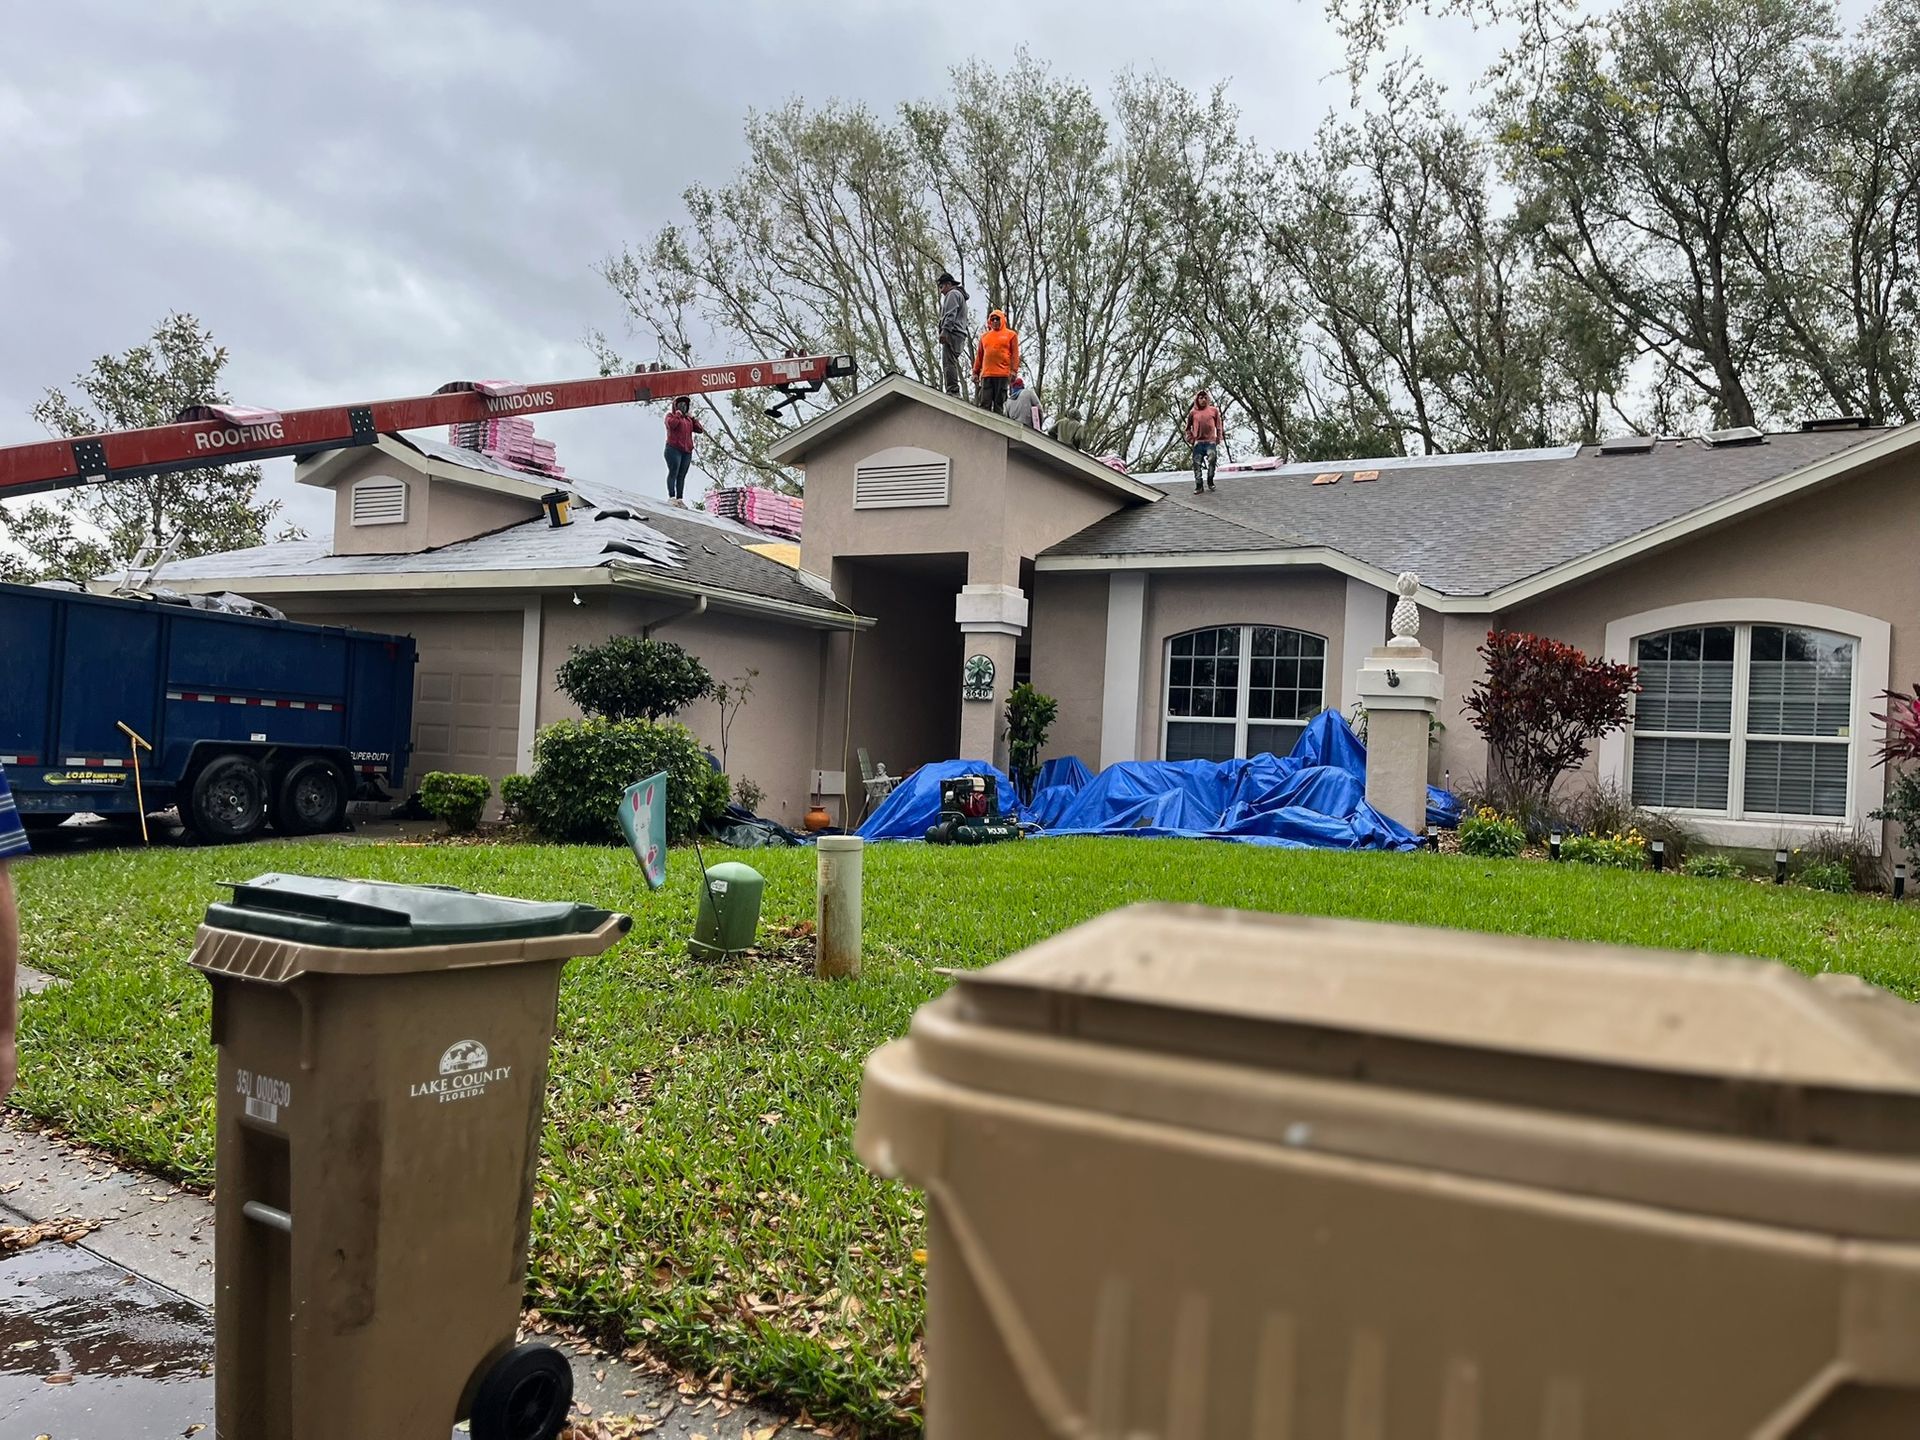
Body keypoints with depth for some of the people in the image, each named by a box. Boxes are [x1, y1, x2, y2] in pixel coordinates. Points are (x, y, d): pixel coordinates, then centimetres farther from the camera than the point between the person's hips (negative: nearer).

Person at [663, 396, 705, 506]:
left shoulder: (688, 419, 25)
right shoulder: (671, 415, 9)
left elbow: (700, 430, 15)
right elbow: (671, 424, -15)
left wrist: (692, 417, 11)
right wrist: (678, 414, -2)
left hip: (687, 451, 5)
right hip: (674, 449, -5)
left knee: (682, 475, 0)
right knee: (673, 472, -13)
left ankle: (680, 498, -3)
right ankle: (672, 497, -18)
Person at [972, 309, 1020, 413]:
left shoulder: (1011, 334, 10)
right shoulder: (984, 336, 20)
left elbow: (1015, 354, 2)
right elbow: (979, 356, 20)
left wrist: (1014, 370, -9)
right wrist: (975, 372, 12)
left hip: (1002, 374, -3)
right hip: (986, 374, 3)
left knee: (999, 403, -4)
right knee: (985, 403, -5)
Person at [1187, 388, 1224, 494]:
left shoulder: (1213, 410, 9)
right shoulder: (1193, 413, 8)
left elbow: (1219, 425, 12)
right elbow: (1188, 427, 16)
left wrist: (1219, 438, 5)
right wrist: (1190, 439, 7)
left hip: (1211, 441, -1)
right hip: (1198, 442, 1)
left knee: (1212, 459, -16)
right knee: (1197, 463, -2)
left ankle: (1210, 481, 3)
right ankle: (1199, 485, 5)